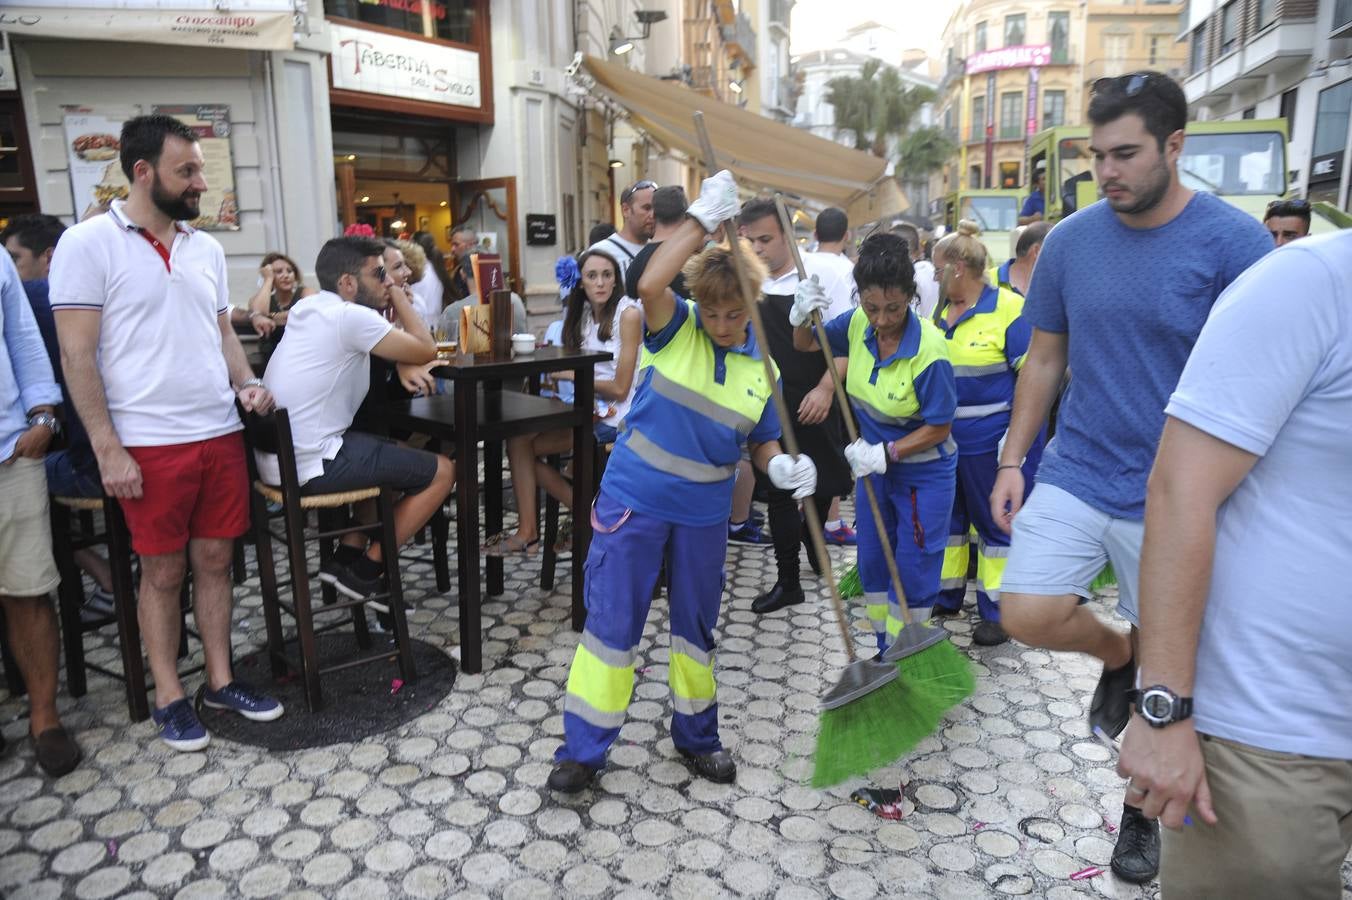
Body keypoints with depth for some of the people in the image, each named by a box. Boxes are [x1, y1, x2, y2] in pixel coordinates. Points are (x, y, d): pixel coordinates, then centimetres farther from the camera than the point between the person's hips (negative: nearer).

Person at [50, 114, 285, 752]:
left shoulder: (206, 248, 11)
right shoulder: (88, 244, -6)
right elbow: (76, 354, -8)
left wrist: (246, 383, 0)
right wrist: (107, 448, -13)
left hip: (220, 433, 5)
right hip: (149, 445, -5)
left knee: (214, 561, 12)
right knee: (163, 572, 6)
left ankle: (220, 681, 25)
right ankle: (169, 698, 21)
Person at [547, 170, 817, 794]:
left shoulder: (764, 366, 0)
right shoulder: (676, 328, -8)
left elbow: (762, 442, 7)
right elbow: (650, 284, -30)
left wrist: (783, 466, -15)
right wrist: (704, 219, -27)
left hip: (704, 512, 3)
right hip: (633, 499, -3)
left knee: (696, 625, 17)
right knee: (612, 621, 3)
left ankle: (696, 736, 37)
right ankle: (583, 748, 19)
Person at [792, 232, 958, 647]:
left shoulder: (928, 349, -28)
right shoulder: (858, 324, -12)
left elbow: (939, 428, -19)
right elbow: (806, 345, 4)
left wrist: (887, 452, -25)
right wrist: (801, 317, -17)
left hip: (923, 473, -6)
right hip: (875, 465, 6)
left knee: (912, 572, 5)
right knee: (872, 564, 15)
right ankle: (885, 653, 34)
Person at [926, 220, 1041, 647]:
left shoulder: (1008, 308, -11)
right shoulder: (940, 311, 8)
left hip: (988, 441, -6)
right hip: (941, 439, 7)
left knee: (994, 521, 6)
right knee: (946, 517, 17)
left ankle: (997, 612, 18)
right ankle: (946, 596, 33)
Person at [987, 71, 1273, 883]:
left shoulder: (1234, 242, -11)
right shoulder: (1070, 240, 0)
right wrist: (1012, 462, 4)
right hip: (1076, 473, 3)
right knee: (1027, 616, -10)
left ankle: (1142, 808, 35)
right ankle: (1119, 655, 25)